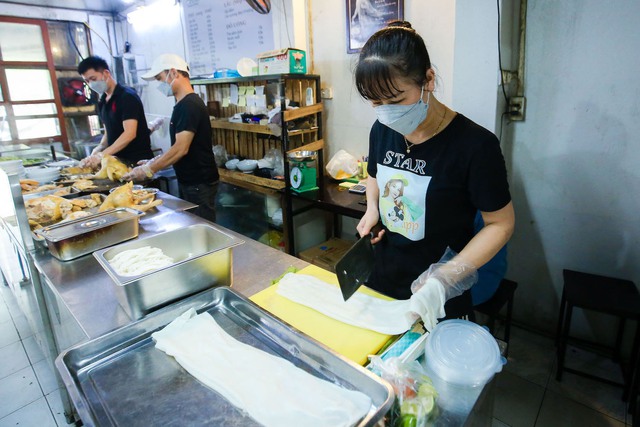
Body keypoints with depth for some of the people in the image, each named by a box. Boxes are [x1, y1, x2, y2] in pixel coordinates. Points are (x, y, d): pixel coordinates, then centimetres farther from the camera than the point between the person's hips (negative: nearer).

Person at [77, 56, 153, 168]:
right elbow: (110, 132, 18)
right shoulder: (102, 101, 12)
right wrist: (100, 148, -2)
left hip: (137, 160, -7)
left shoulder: (127, 96, -12)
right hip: (117, 160, 7)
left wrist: (101, 155, -27)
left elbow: (130, 134, -22)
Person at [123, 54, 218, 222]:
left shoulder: (190, 105, -18)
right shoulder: (183, 104, 12)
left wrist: (147, 170, -16)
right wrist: (153, 163, 10)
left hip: (200, 183, -9)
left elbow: (181, 149, -23)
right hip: (188, 181, 9)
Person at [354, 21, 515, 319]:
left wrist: (446, 276, -24)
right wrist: (372, 209, -6)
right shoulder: (382, 130, -5)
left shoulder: (475, 145, -21)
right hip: (381, 282, 6)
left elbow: (501, 223, -14)